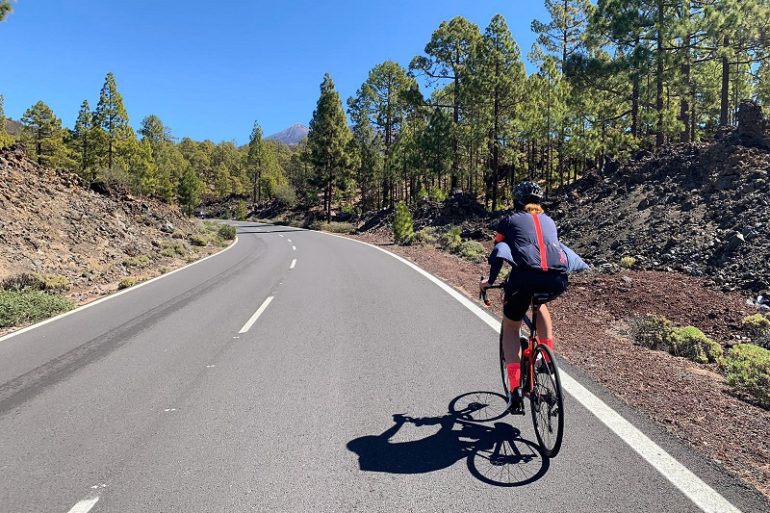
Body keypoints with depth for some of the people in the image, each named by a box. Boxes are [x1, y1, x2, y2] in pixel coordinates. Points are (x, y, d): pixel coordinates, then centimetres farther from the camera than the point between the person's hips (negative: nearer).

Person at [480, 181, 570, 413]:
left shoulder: (510, 220, 20)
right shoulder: (549, 221, 30)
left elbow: (498, 254, 20)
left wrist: (490, 281, 35)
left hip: (526, 276, -3)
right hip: (557, 280, 4)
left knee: (510, 327, 17)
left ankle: (515, 388, 5)